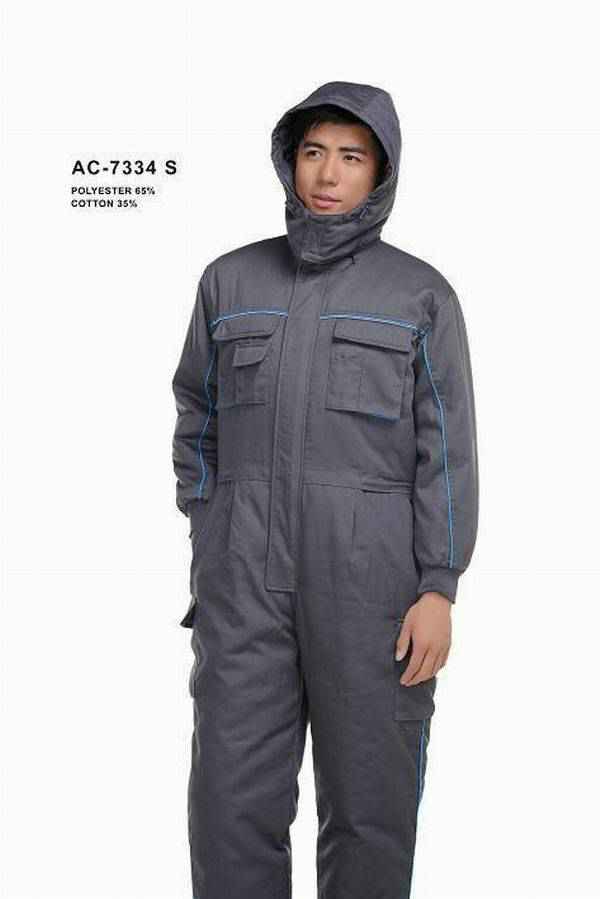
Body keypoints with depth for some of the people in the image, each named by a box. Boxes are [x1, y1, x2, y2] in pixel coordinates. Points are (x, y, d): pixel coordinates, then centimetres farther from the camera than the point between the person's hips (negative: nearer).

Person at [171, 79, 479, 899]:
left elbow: (446, 447, -3)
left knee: (369, 795, 5)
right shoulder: (231, 281, 8)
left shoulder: (421, 294, 0)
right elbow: (201, 422, 12)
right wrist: (207, 560, 7)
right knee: (234, 799, 1)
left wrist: (438, 590, -11)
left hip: (373, 577, -2)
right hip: (249, 577, 2)